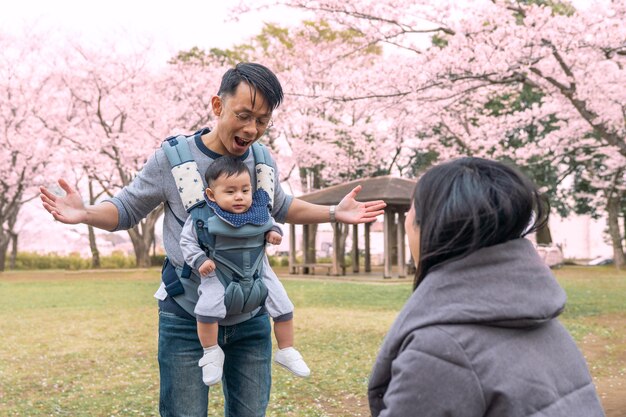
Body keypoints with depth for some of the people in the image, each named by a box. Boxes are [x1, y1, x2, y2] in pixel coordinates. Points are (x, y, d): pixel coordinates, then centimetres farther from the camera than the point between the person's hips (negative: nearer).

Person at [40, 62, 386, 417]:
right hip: (187, 318, -3)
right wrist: (84, 214, -21)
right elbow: (126, 210, -1)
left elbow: (280, 207, 20)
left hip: (251, 319, 4)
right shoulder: (173, 159, -12)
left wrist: (334, 213, 10)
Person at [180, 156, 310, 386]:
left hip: (256, 271, 4)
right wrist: (200, 260, -22)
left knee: (284, 307, 3)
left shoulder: (258, 211, -7)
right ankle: (212, 354, -2)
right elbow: (187, 240, -8)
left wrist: (274, 232, -9)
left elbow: (269, 223, 13)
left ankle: (286, 351, 23)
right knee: (207, 308, -26)